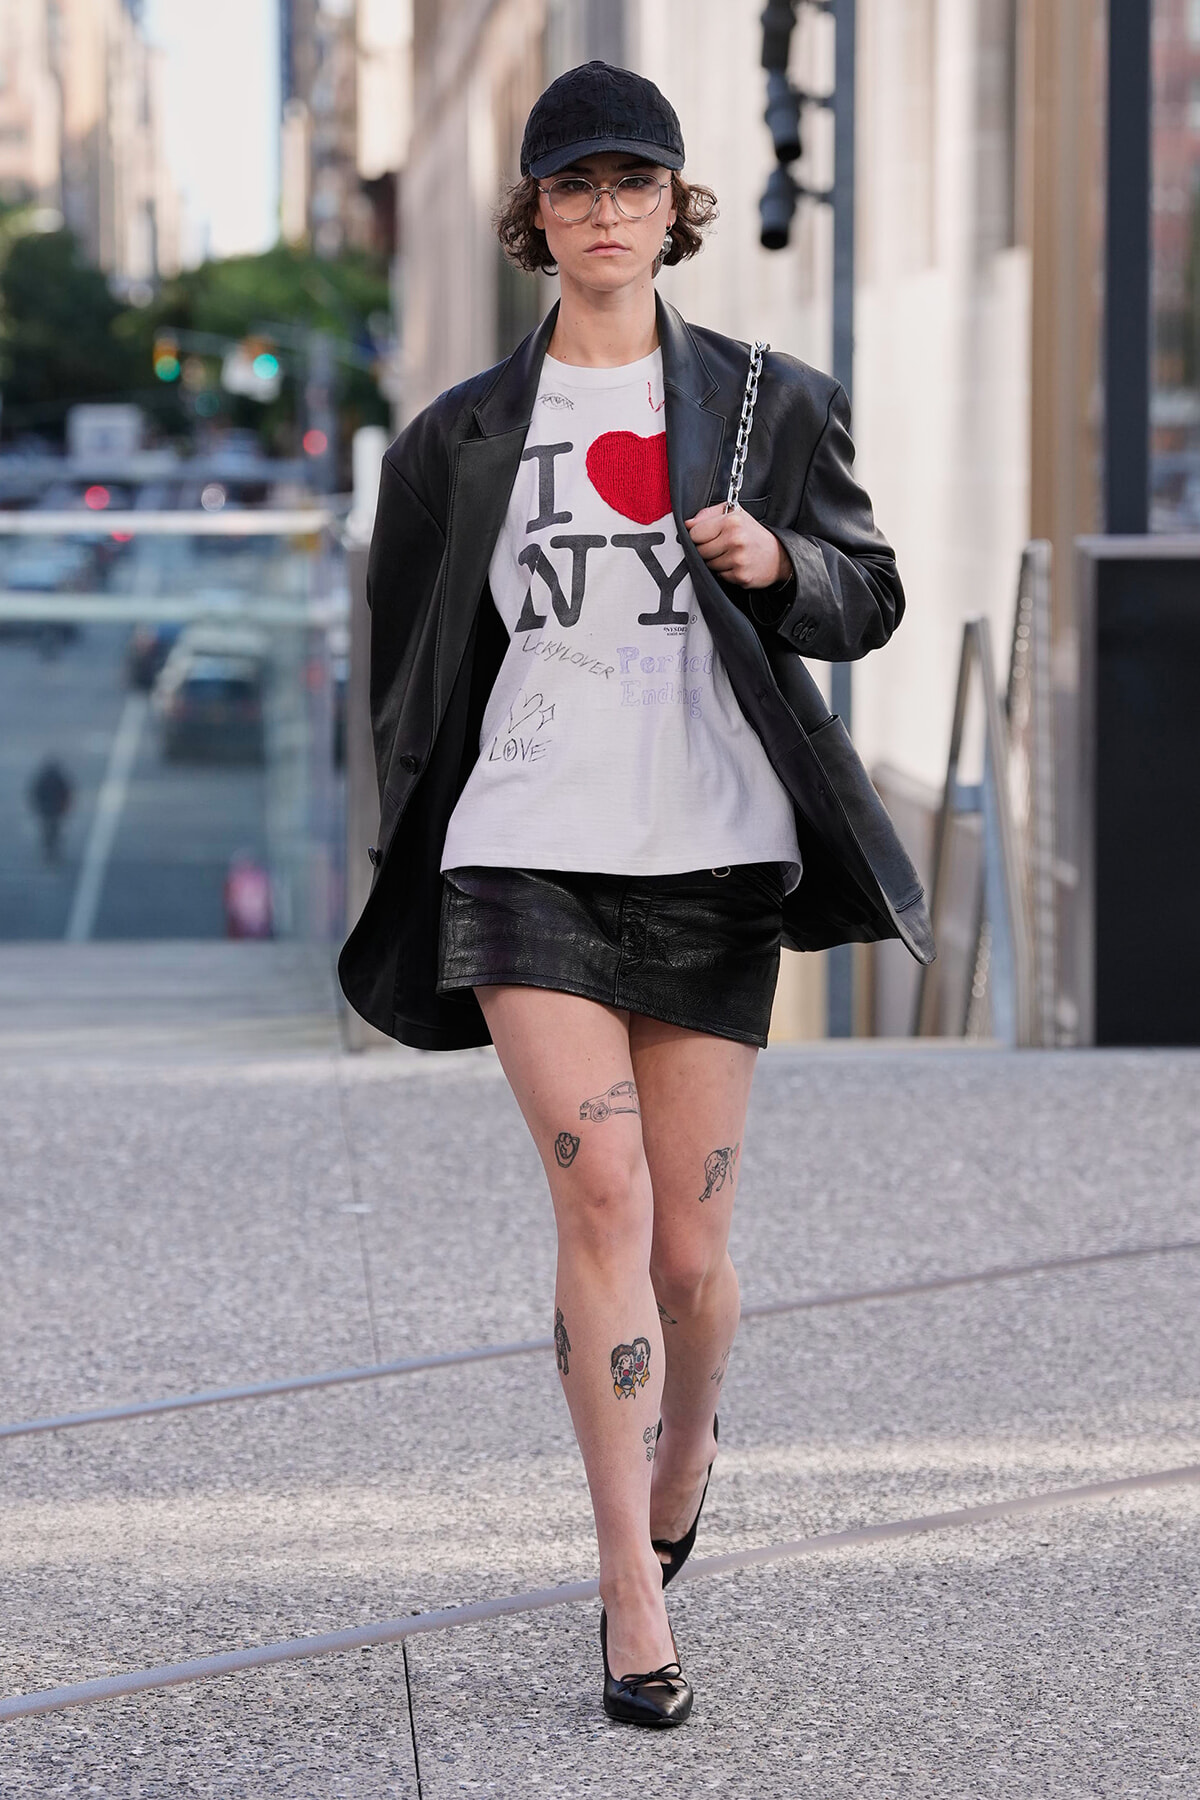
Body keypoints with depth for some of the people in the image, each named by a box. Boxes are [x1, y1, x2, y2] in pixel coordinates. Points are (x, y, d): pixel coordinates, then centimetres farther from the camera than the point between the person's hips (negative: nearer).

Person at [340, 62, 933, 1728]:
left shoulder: (769, 404, 8)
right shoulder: (462, 437, 9)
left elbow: (870, 598, 12)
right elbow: (416, 668, 17)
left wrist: (779, 561, -10)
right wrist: (407, 875, 17)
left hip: (713, 856, 1)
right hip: (528, 854, -1)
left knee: (691, 1248, 3)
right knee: (603, 1194, -16)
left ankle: (679, 1466, 36)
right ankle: (635, 1599, -13)